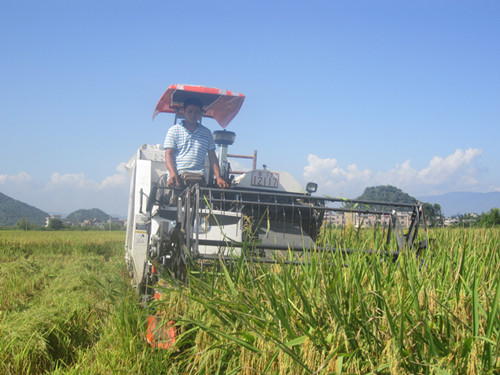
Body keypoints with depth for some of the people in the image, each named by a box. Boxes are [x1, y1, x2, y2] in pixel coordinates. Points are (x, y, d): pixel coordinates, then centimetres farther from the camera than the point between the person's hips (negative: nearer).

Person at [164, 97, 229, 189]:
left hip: (198, 177, 2)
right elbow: (168, 154, 2)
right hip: (177, 176, -1)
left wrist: (218, 177, 0)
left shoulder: (207, 133, 17)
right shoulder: (174, 130, 11)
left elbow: (212, 157, 14)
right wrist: (172, 174, -15)